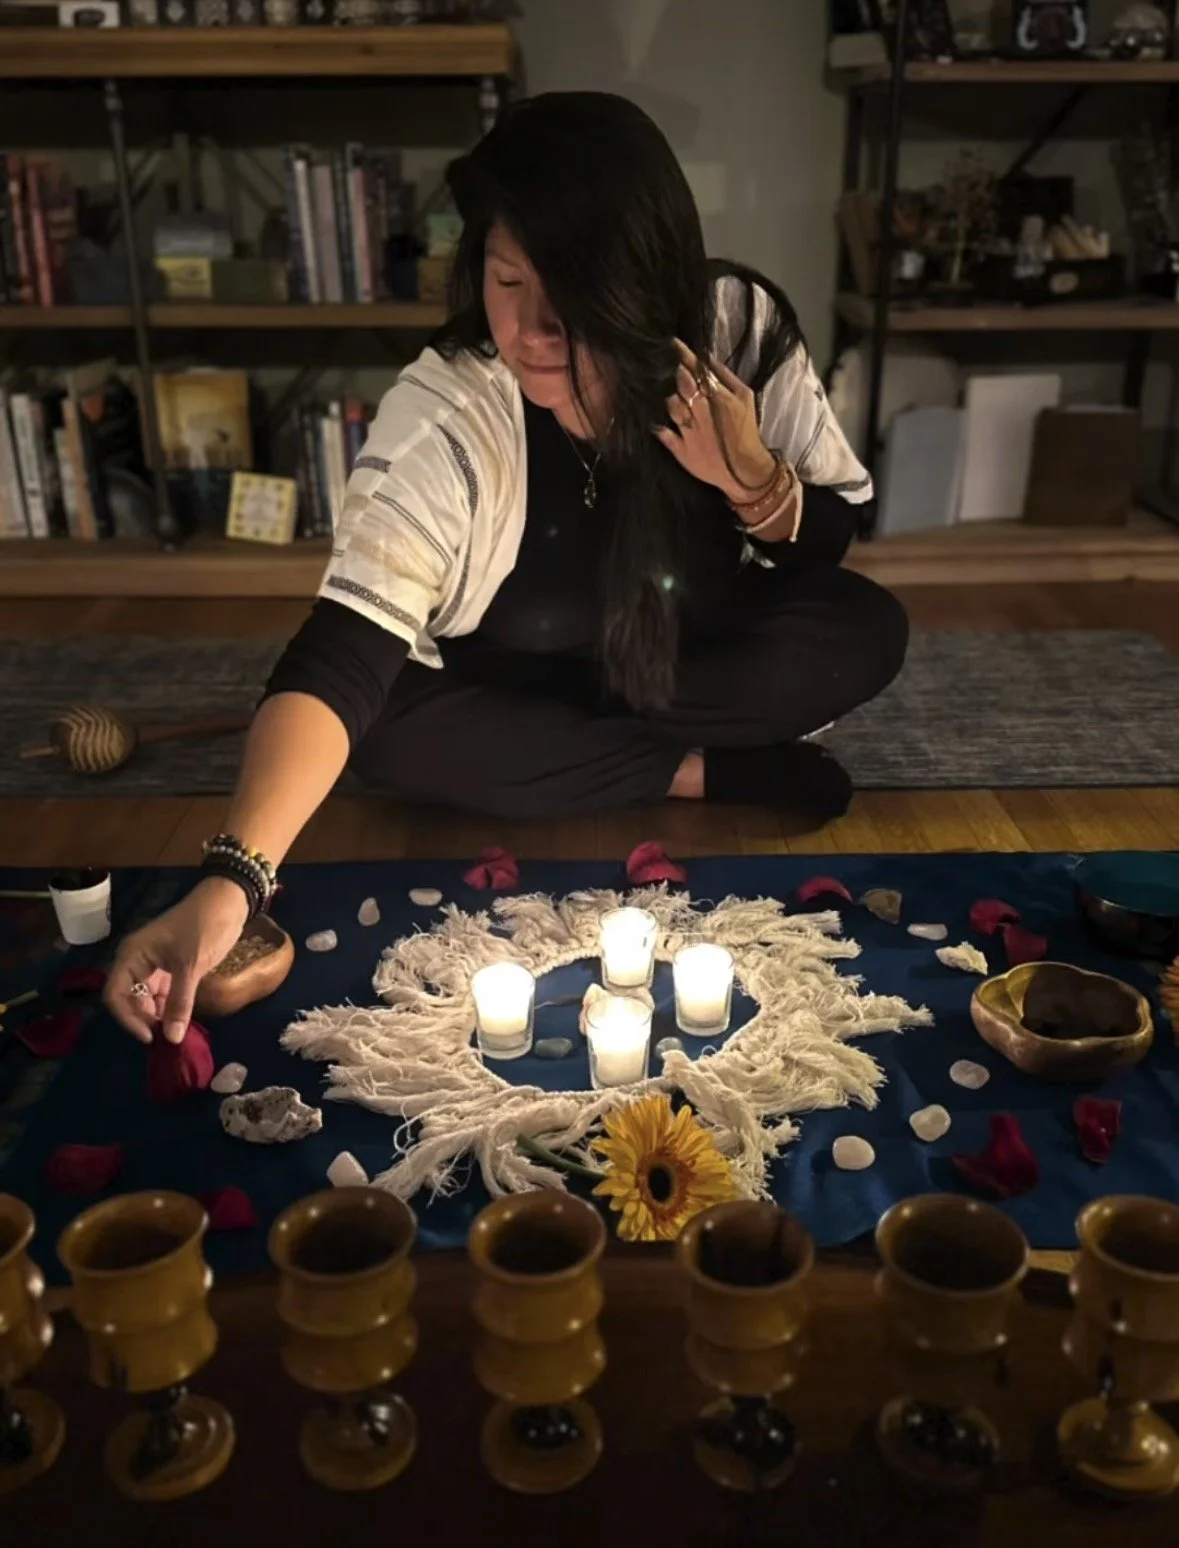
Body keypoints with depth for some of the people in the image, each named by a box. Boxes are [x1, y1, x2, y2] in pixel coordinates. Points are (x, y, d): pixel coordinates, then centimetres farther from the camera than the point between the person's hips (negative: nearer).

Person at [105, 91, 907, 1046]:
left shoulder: (742, 330, -21)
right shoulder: (442, 416, -30)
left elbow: (831, 543, -8)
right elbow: (342, 657, -39)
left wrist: (752, 479, -32)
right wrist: (230, 882, -53)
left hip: (693, 661, 2)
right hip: (512, 687, -1)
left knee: (866, 632, -24)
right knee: (393, 729, -31)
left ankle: (558, 756, -13)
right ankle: (709, 774, -15)